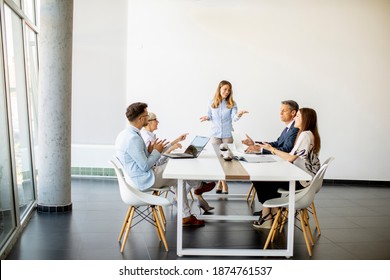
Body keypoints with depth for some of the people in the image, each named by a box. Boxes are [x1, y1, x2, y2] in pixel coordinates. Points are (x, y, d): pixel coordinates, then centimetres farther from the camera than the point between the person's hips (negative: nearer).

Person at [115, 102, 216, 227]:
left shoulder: (123, 134, 6)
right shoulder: (133, 138, -28)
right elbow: (145, 166, -24)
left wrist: (149, 151, 4)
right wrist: (157, 151, -10)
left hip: (136, 178, 10)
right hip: (144, 181, -10)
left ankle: (186, 217, 23)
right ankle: (199, 186, 31)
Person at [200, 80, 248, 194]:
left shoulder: (232, 104, -1)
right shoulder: (212, 103, 2)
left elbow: (234, 118, -12)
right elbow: (210, 116, 10)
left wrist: (238, 115, -33)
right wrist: (207, 117, -12)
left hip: (227, 135, -1)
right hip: (215, 134, 1)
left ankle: (221, 182, 16)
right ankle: (223, 183, 13)